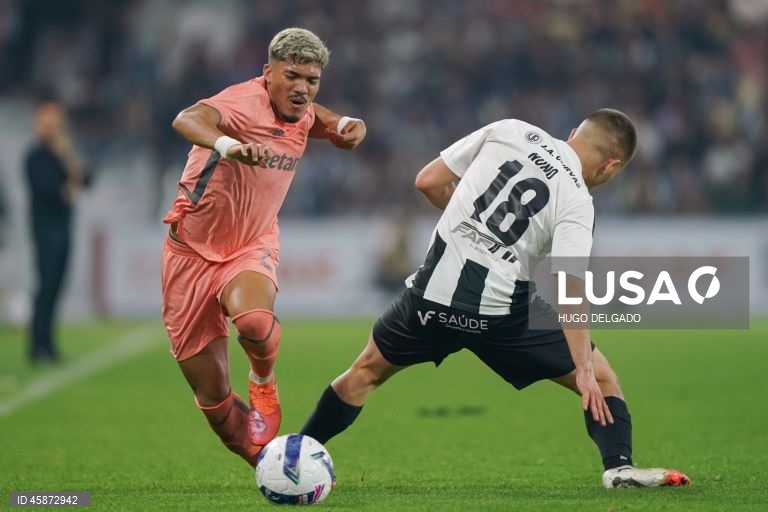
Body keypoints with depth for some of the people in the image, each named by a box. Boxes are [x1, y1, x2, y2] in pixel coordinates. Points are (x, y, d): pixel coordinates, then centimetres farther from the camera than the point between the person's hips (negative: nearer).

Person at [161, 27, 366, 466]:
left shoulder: (302, 114, 0)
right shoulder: (245, 103, -22)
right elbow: (187, 120, -43)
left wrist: (346, 126, 2)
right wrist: (227, 146, -65)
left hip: (252, 248, 3)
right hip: (194, 252, -3)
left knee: (254, 319, -34)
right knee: (212, 393, -1)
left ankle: (264, 383, -2)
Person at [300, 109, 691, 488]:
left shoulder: (507, 131, 4)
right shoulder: (575, 201, -5)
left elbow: (428, 181, 8)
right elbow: (568, 287, -16)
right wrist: (584, 371, -19)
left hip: (435, 289, 3)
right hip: (502, 310, -3)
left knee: (367, 371, 26)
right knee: (602, 379, 9)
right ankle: (619, 467, -10)